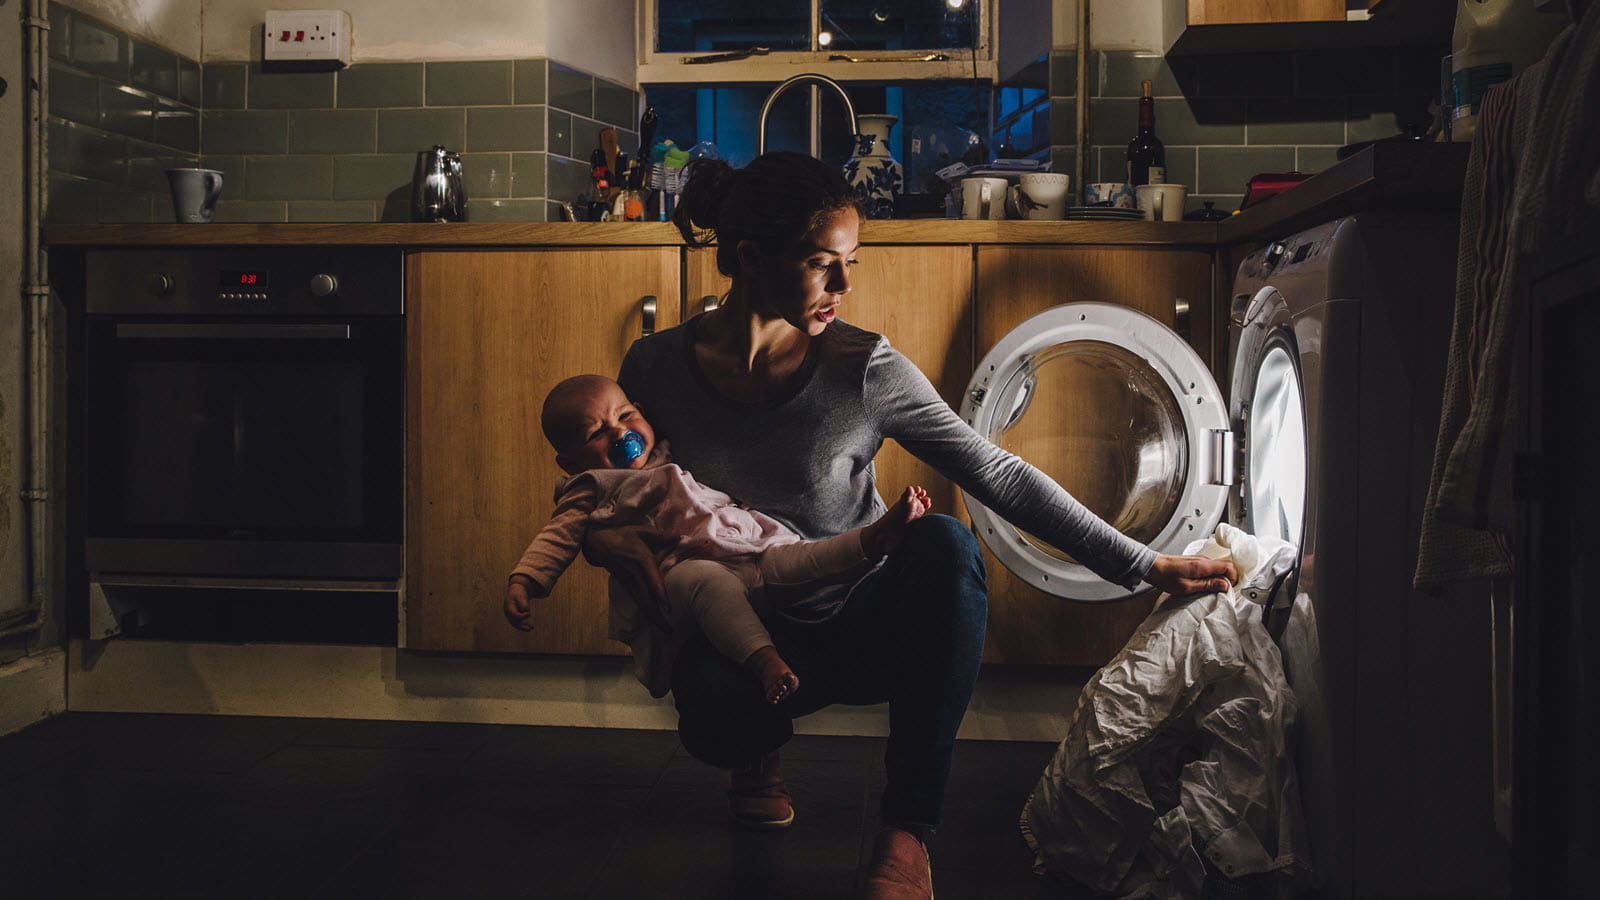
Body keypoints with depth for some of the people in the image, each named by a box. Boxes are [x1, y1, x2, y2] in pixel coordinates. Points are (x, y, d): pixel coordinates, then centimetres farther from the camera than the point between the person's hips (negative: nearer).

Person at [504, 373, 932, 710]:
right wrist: (523, 581, -11)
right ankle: (764, 660, -57)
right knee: (707, 579, -39)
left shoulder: (674, 457, 33)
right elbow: (558, 538, 6)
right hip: (678, 570, -6)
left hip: (753, 551, 6)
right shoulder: (590, 492, 17)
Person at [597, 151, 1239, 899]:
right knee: (712, 711, -37)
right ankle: (757, 755, 5)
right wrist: (610, 542, -16)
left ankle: (905, 830, -24)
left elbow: (1000, 478, -14)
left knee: (943, 543, -34)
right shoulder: (657, 368, -8)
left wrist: (1145, 566, -17)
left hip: (865, 624, 0)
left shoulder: (866, 371, -14)